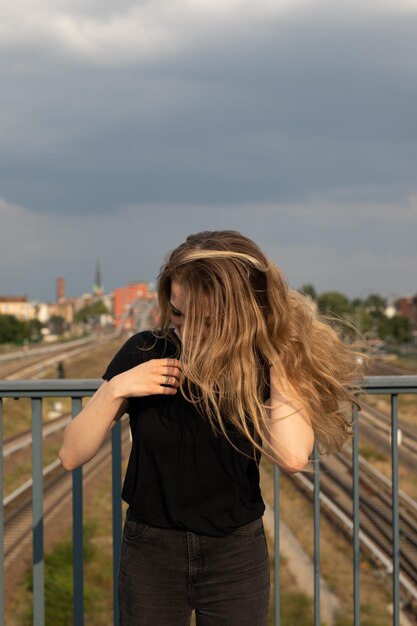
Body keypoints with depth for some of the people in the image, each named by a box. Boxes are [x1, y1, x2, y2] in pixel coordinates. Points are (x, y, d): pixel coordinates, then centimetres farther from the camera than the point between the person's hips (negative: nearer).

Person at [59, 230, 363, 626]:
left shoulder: (261, 368, -11)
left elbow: (293, 456, -31)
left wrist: (274, 354, -25)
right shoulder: (145, 353, -10)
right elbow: (72, 456, -8)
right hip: (150, 552, 1)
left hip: (236, 555, 0)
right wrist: (115, 389, -22)